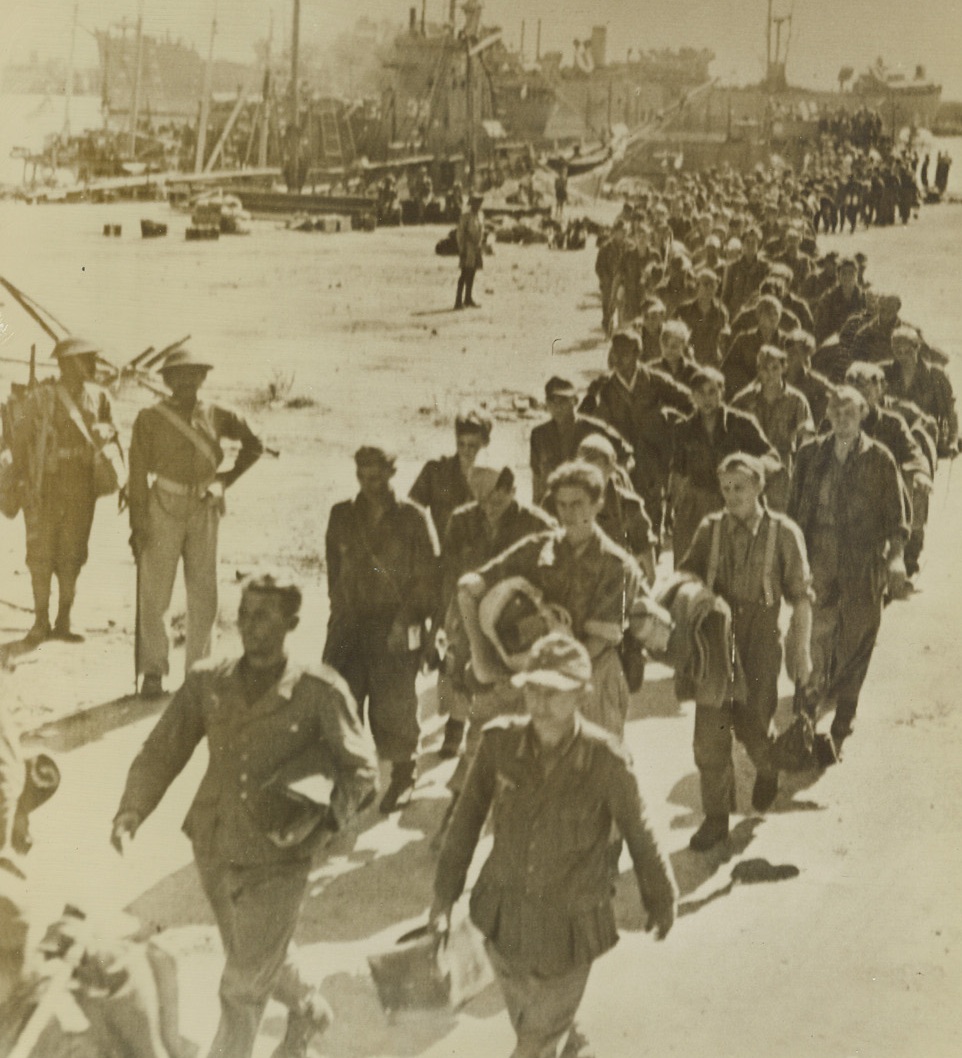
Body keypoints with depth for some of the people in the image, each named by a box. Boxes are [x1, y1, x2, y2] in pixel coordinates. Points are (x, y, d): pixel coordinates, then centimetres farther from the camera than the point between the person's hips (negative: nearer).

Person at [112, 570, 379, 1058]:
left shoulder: (319, 693, -12)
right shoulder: (207, 682, -2)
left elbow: (361, 770, -7)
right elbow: (160, 753, 2)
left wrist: (324, 817, -26)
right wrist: (131, 812, -15)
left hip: (276, 860, -5)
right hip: (215, 853, 5)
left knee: (243, 987, -3)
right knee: (262, 958, 26)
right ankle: (307, 1009, 56)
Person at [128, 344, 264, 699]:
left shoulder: (216, 416, 7)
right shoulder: (150, 419, -1)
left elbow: (253, 444, 21)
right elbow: (138, 473, -2)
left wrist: (229, 477, 12)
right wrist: (137, 523, -7)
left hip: (205, 510, 3)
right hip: (164, 510, -3)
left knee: (204, 596, 5)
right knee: (154, 594, -2)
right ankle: (152, 672, 6)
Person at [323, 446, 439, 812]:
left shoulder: (412, 519, 0)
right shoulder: (342, 517, 10)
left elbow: (427, 579, -1)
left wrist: (405, 619, -9)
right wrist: (340, 608, 8)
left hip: (394, 627, -3)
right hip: (349, 624, 3)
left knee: (393, 705, -1)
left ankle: (402, 778, 16)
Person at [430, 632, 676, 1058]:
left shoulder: (606, 761, -24)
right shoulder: (499, 741, -17)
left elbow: (639, 836, -8)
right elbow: (468, 816, -1)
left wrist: (660, 902, 7)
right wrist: (445, 889, 6)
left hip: (569, 928, -3)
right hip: (505, 920, 3)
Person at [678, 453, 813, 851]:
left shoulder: (783, 534, -5)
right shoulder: (710, 530, 0)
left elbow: (800, 596, -1)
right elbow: (685, 577, 12)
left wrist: (802, 650, -4)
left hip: (760, 643, -2)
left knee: (752, 724, 5)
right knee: (709, 732, -2)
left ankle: (767, 767, 42)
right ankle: (715, 816, 12)